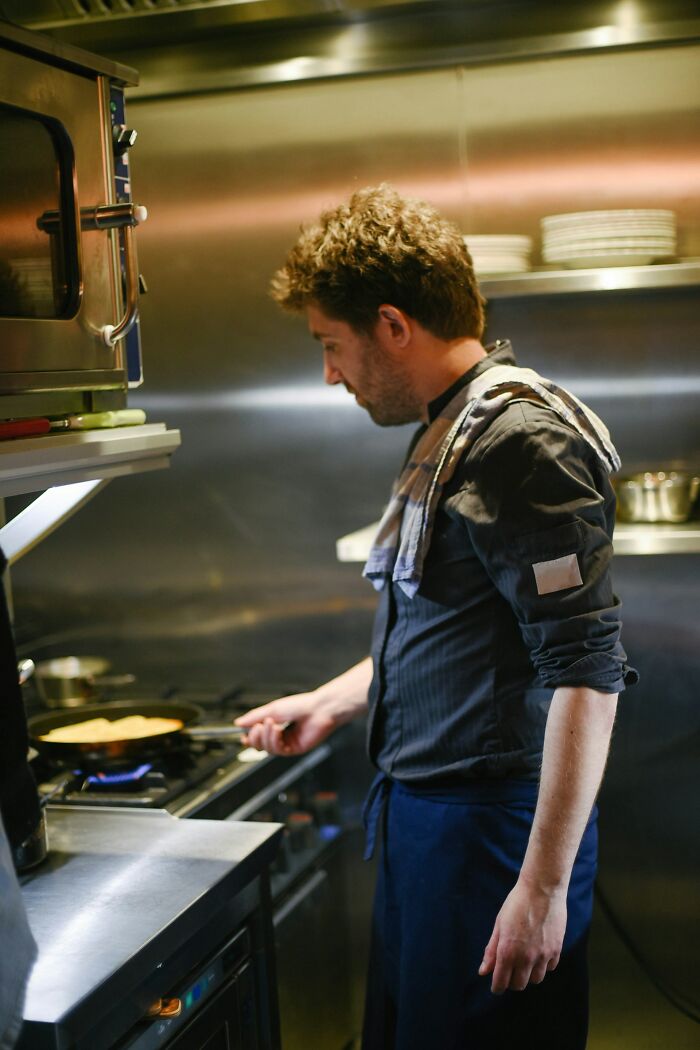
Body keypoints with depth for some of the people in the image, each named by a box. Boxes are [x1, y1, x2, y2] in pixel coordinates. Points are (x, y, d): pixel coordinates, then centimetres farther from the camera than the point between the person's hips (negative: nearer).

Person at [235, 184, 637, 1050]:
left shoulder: (521, 439, -19)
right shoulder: (447, 436, 12)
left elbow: (586, 670, -23)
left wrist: (544, 886, -23)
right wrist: (331, 702, 24)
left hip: (495, 825, -9)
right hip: (419, 814, 9)